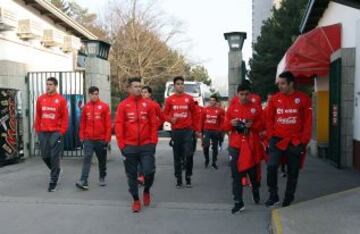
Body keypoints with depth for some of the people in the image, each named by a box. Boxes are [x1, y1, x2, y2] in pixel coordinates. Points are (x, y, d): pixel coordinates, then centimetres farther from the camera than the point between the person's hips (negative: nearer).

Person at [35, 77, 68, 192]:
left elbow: (65, 117, -3)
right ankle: (57, 171, 36)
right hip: (43, 132, 4)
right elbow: (38, 115, 12)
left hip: (56, 132, -4)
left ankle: (53, 182, 7)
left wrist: (62, 131, -8)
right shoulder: (40, 99, 7)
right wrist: (37, 129, 8)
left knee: (54, 157, -3)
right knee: (45, 156, 9)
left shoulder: (61, 100, -4)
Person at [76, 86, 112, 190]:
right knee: (87, 158, -9)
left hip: (101, 139, -1)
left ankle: (102, 178, 29)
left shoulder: (104, 106, -1)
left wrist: (107, 138, -6)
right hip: (88, 139, 1)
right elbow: (82, 123, 9)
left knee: (102, 159, 11)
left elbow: (108, 123, -2)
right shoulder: (86, 107, 5)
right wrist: (82, 136, 5)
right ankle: (84, 181, -14)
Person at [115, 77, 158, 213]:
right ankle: (136, 200, 22)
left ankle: (146, 190, 26)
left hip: (146, 145, 0)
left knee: (149, 171, -5)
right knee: (132, 175, 7)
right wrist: (122, 145, -5)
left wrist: (153, 142, 0)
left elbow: (154, 124, 4)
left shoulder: (148, 104, 3)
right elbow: (119, 126, -1)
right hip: (130, 147, 0)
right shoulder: (123, 105, 1)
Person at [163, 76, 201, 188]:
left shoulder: (189, 98, 2)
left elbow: (195, 115, 6)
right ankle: (178, 179, 17)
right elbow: (165, 114, 8)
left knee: (189, 154, -7)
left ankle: (188, 177, 11)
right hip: (175, 131, 1)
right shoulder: (169, 99, 2)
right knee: (177, 156, 6)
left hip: (188, 130, 0)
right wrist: (170, 119, -14)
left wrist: (197, 130, 5)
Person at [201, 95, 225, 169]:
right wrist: (202, 130, 6)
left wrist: (220, 131, -4)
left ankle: (214, 162, 22)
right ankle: (207, 160, 13)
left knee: (215, 147, 8)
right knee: (206, 146, -11)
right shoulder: (205, 109, 3)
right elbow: (202, 120, 7)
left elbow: (222, 122, 1)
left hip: (216, 131, 0)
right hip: (207, 130, 0)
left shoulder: (220, 111, -1)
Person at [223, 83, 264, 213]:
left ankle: (255, 191, 45)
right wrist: (231, 123, -13)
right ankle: (238, 202, 7)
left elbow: (262, 125, 3)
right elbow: (225, 126, 7)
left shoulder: (256, 108, 2)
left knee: (252, 171, 12)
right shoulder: (232, 108, 5)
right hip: (235, 145, 1)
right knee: (236, 174, -2)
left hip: (251, 145, -1)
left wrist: (253, 125, -16)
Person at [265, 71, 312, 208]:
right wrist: (271, 136, -1)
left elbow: (307, 122, -1)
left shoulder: (303, 98, -2)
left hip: (295, 142, 0)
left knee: (293, 172, 9)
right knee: (271, 166, -16)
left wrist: (304, 141, -5)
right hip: (277, 139, 1)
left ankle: (288, 200, 25)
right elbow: (269, 119, 8)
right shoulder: (274, 99, 3)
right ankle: (273, 196, 2)